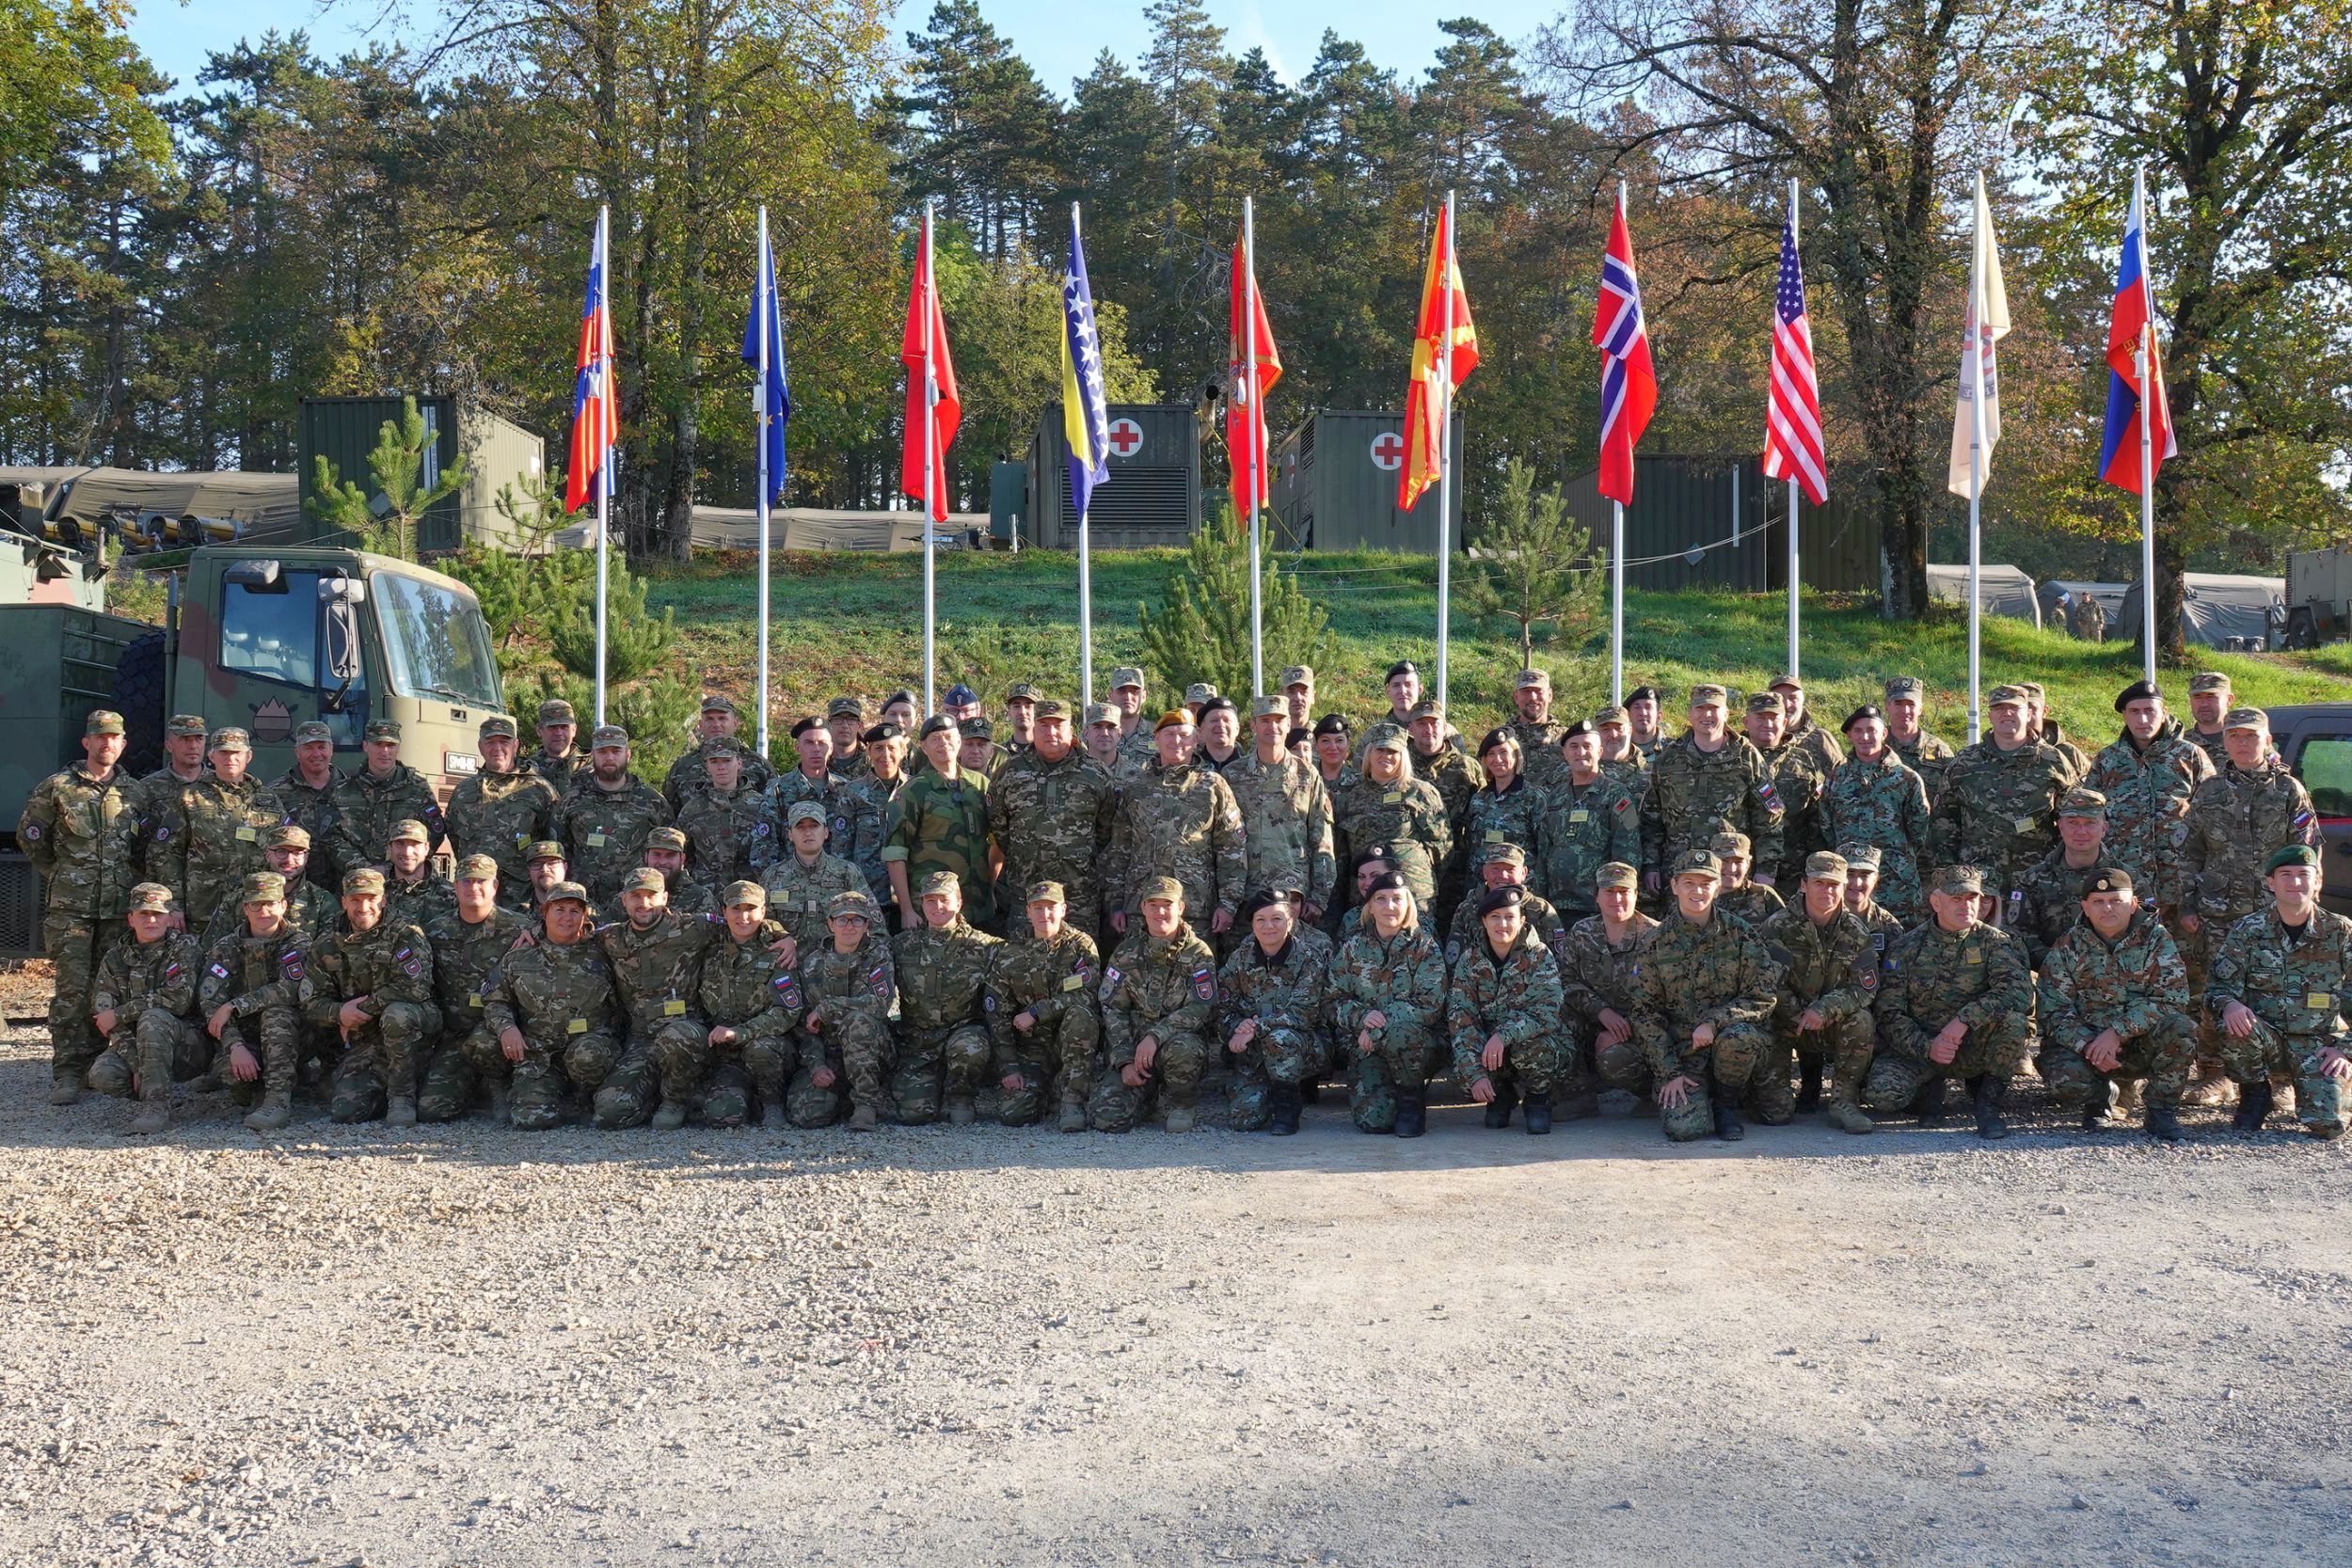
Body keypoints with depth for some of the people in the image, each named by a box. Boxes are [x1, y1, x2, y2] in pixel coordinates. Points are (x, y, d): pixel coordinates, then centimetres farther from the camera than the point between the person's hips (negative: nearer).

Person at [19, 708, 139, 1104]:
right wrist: (58, 877, 9)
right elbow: (29, 837, 8)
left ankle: (95, 1064, 16)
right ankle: (66, 1073, -5)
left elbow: (144, 846, 22)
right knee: (72, 989, -8)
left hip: (118, 907, 3)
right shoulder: (56, 788, 1)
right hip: (69, 907, -3)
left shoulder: (133, 794, 11)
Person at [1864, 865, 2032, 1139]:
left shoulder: (1993, 942, -2)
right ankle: (1929, 1090, 9)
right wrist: (1927, 1047, -20)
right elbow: (1890, 1013, -3)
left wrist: (1965, 1019, -32)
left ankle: (1988, 1104, -10)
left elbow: (2019, 989, -21)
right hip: (1919, 1045, 1)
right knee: (1881, 1094, -28)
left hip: (1973, 1049, 0)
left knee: (2013, 1020, -31)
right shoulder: (1906, 947, 0)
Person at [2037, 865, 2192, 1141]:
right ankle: (2100, 1095, 9)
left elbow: (2172, 998, -15)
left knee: (2179, 1029, -31)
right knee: (2064, 1077, -32)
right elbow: (2054, 1010, -5)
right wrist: (2087, 1045, -24)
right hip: (2084, 1042, 0)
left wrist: (2117, 1031, -24)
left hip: (2142, 1046, 0)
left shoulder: (2156, 939, -3)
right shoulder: (2067, 948, 0)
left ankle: (2162, 1110, -8)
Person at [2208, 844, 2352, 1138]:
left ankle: (2313, 1091, 17)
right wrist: (2229, 1004, -26)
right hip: (2265, 1040, 1)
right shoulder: (2248, 930, -1)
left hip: (2318, 1046, 0)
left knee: (2327, 1125, -22)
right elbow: (2219, 986, -2)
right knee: (2234, 1028, -34)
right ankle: (2255, 1094, -4)